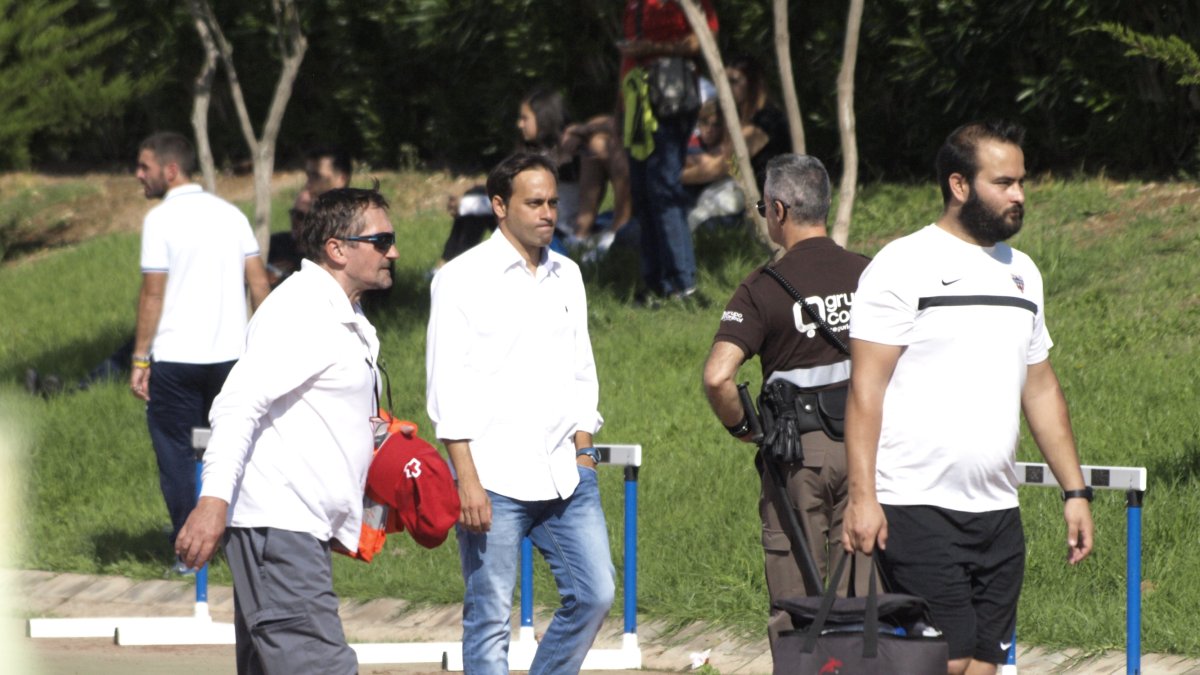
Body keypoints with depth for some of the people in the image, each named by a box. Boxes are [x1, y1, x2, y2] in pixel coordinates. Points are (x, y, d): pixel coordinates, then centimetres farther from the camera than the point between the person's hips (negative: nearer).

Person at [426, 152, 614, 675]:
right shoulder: (463, 278, -4)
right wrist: (467, 479, -14)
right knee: (489, 617, -2)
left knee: (595, 593, 0)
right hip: (494, 480, -6)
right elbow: (447, 387, -8)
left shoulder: (566, 276, 14)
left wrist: (583, 455, 9)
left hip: (563, 474, 6)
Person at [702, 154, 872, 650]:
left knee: (796, 609, 2)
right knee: (861, 603, 8)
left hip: (798, 451, -3)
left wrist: (739, 426, -1)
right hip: (866, 443, 3)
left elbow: (717, 376, -19)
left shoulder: (763, 289, -8)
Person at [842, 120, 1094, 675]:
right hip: (918, 508, -7)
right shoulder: (904, 265, -5)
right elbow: (866, 386, -9)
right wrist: (862, 495, -17)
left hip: (998, 513, 7)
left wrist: (1074, 490, 17)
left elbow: (1042, 388, 23)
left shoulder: (1021, 273, 16)